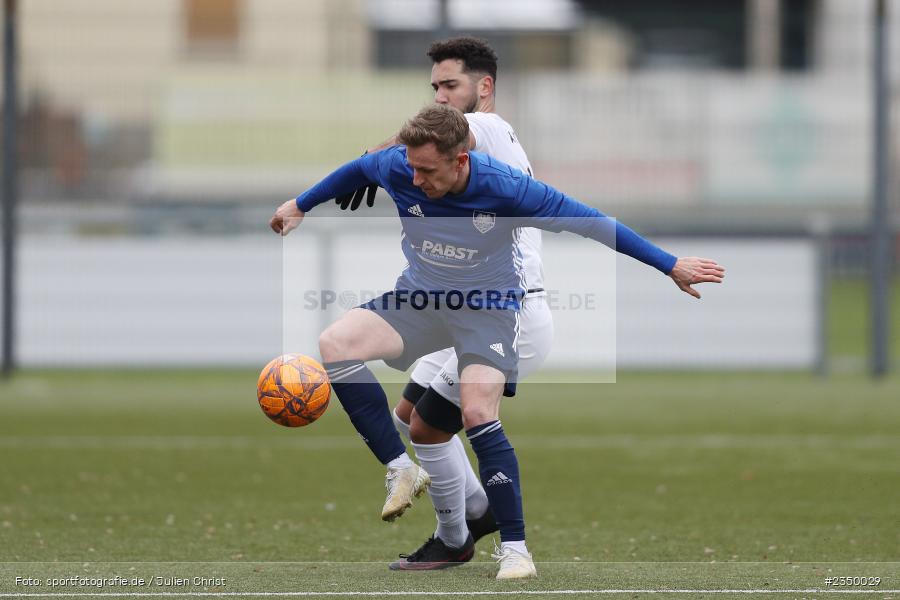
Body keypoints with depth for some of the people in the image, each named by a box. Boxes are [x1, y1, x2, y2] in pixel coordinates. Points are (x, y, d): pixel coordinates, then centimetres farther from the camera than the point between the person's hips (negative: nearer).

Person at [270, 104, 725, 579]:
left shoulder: (505, 189, -28)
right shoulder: (397, 169, -19)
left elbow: (589, 222, -19)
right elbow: (357, 170, 7)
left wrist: (672, 266, -14)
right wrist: (300, 205, 21)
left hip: (488, 307, -4)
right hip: (418, 297, 4)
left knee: (478, 415, -25)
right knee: (334, 345, -21)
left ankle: (514, 546, -12)